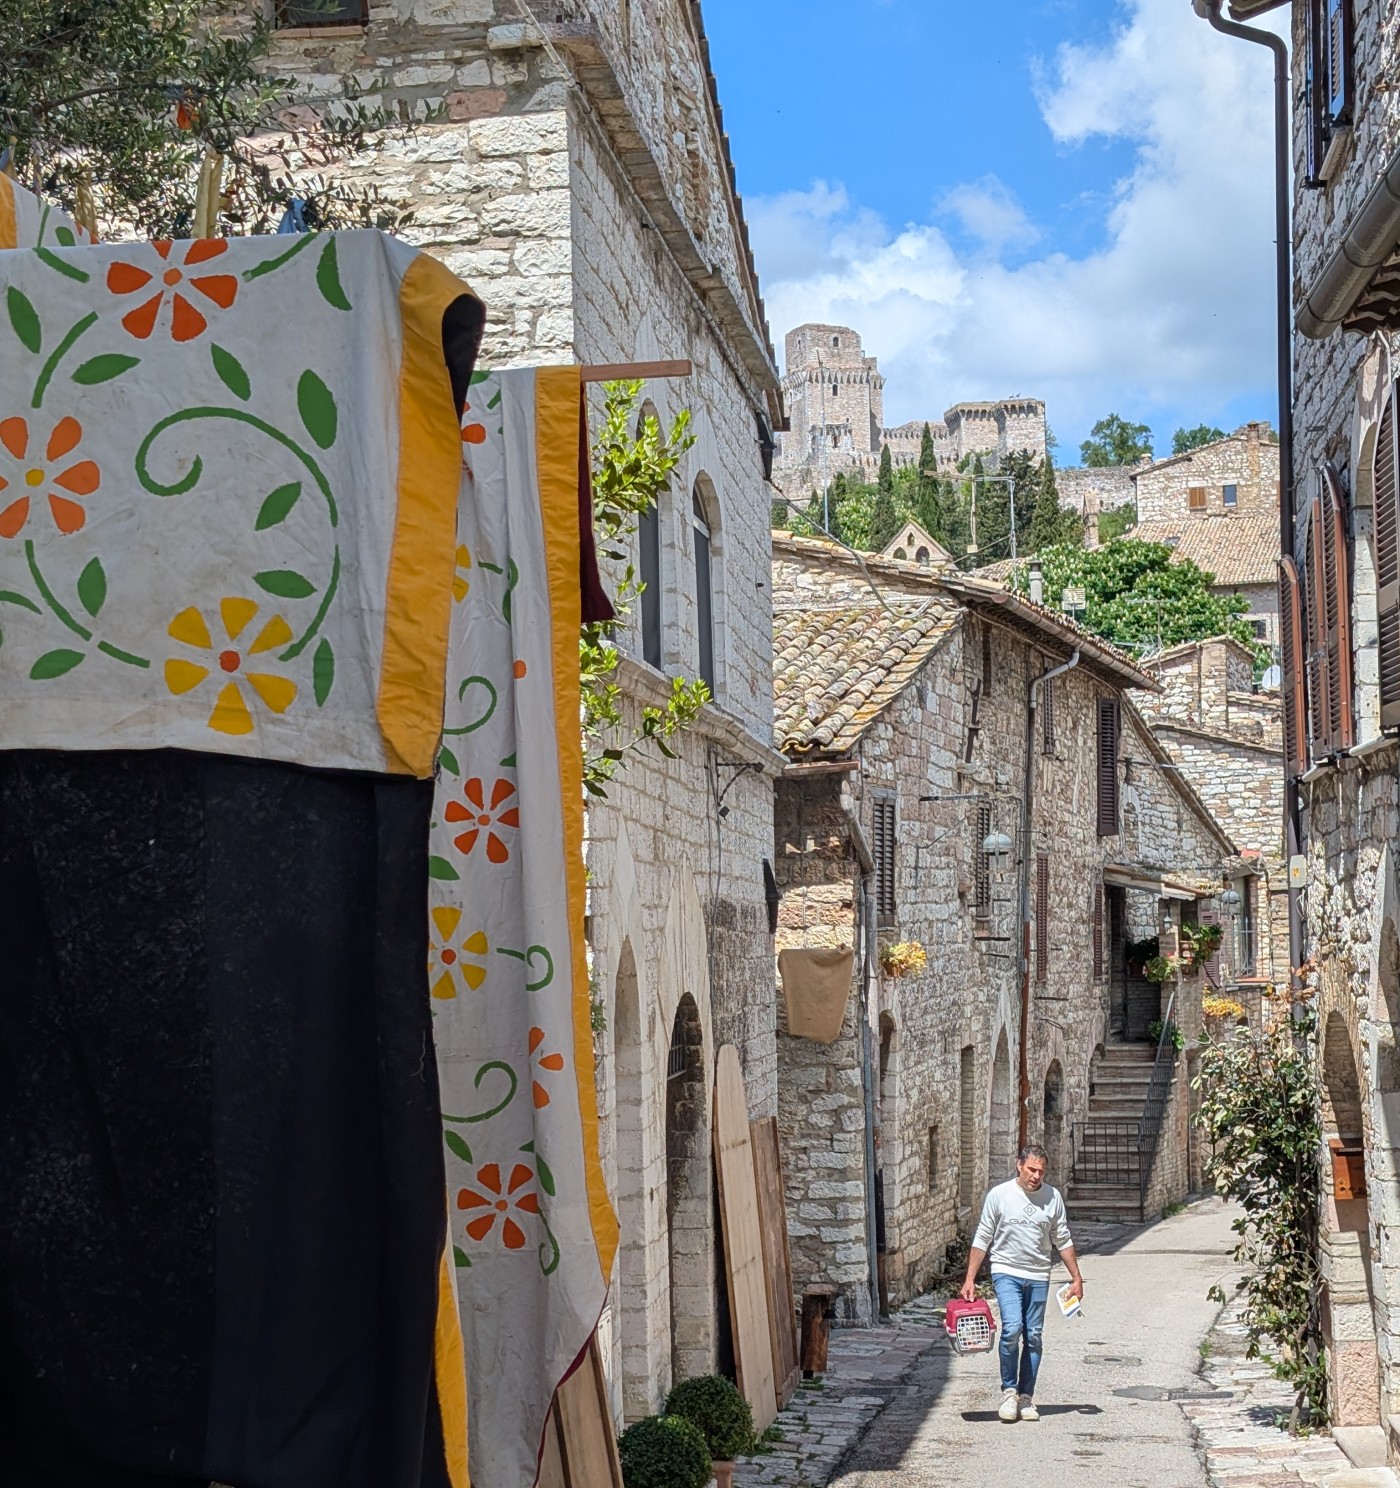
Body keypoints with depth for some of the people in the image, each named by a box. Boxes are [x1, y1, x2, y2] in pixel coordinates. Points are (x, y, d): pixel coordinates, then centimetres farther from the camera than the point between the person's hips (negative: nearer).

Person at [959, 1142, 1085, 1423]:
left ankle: (1026, 1397, 15)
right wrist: (970, 1279, -3)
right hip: (1007, 1272, -3)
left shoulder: (1052, 1197, 1)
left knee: (1033, 1337, 5)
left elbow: (1063, 1241, 11)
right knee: (1012, 1328, -19)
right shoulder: (999, 1195, -5)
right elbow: (982, 1239, 0)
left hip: (1038, 1276, 3)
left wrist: (1076, 1278, 9)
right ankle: (1009, 1391, -3)